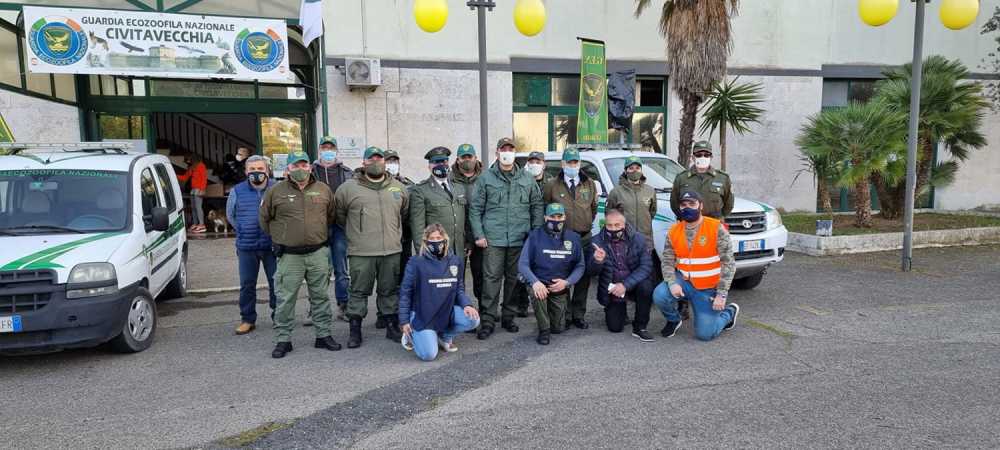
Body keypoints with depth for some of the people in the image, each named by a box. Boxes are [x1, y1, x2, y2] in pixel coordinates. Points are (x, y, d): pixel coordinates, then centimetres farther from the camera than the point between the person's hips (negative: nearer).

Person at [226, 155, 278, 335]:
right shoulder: (237, 191, 4)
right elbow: (230, 215, 18)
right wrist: (244, 231, 11)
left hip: (272, 246, -2)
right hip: (246, 247, 2)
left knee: (276, 283, 6)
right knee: (247, 285, 8)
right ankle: (247, 319, 20)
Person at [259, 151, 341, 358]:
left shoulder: (323, 190, 5)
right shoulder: (275, 192, 0)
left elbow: (332, 215, 18)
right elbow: (265, 219, 10)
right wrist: (280, 237, 11)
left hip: (318, 253, 2)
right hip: (289, 255, -2)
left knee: (321, 296, 10)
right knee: (285, 299, 1)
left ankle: (324, 335, 21)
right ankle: (283, 339, 13)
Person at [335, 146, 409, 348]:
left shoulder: (398, 187, 10)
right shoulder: (348, 187, -1)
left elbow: (404, 212, 22)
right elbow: (339, 214, 9)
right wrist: (354, 232, 13)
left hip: (392, 250, 3)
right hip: (360, 252, -2)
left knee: (390, 291, 11)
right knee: (359, 291, 4)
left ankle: (392, 327, 23)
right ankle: (355, 331, 14)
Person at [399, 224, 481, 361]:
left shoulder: (456, 261, 1)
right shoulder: (416, 262, -10)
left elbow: (459, 289, 9)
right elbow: (405, 292, -5)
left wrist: (467, 305, -12)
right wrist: (404, 321, -5)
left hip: (447, 310, 4)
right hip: (422, 314, -4)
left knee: (473, 320, -21)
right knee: (429, 354, -18)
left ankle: (444, 335, 9)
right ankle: (412, 333, 16)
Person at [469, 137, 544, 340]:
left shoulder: (527, 179, 10)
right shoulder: (486, 178, 3)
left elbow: (537, 206, 12)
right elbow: (475, 208, 2)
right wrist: (479, 235, -5)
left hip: (520, 239, 3)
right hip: (493, 239, -2)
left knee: (514, 278, 9)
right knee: (492, 277, -4)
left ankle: (508, 317, 22)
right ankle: (488, 320, 3)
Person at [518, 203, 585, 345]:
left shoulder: (573, 238, -1)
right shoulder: (535, 236, -8)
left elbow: (580, 266, 1)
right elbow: (522, 264, -12)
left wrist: (567, 282, -16)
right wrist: (535, 282, -29)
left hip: (560, 287, 2)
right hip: (539, 283, -2)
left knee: (557, 328, 2)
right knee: (537, 294, -37)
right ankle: (544, 330, -12)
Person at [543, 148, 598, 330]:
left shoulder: (590, 184, 10)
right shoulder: (552, 185, 2)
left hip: (584, 238, 2)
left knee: (583, 278, 6)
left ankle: (579, 315, 17)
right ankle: (564, 315, 11)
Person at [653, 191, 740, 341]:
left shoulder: (717, 229, -13)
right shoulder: (674, 231, -2)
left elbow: (728, 263, -14)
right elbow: (667, 262, 0)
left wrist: (721, 295, -17)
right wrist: (672, 283, -19)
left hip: (708, 289, -3)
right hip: (684, 281, 3)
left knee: (705, 334, -2)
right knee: (660, 295, -26)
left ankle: (729, 312, 29)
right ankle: (673, 320, 8)